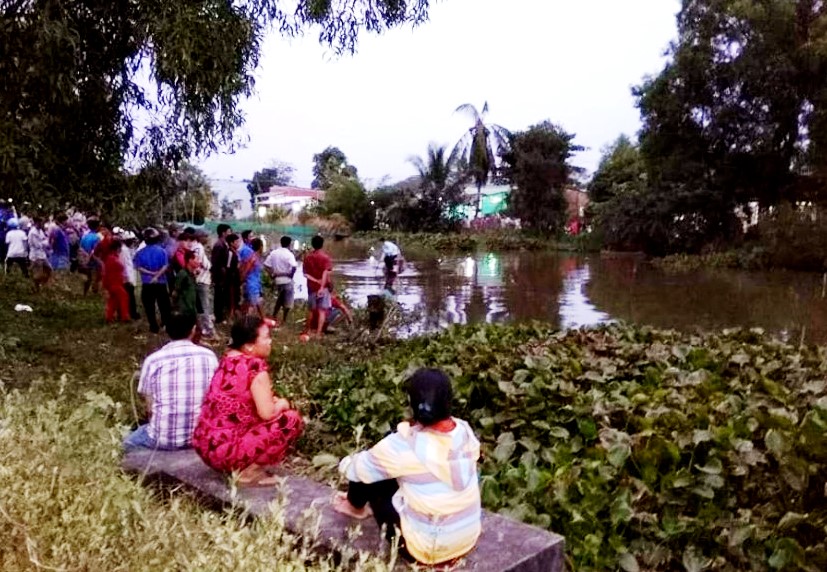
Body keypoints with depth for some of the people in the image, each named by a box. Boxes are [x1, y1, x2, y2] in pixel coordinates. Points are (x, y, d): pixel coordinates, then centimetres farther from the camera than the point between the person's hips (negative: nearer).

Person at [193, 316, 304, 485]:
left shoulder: (228, 360, 10)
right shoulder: (255, 366, -16)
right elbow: (267, 413, -18)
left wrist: (272, 401, 10)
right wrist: (282, 404, 2)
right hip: (225, 451, -9)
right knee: (293, 420, -6)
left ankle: (243, 467, 12)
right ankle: (249, 471, -4)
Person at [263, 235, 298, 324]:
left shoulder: (273, 253, 5)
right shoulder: (289, 254, -12)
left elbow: (266, 265, 4)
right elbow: (294, 267, -25)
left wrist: (272, 275, 8)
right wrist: (291, 274, -9)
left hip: (277, 279, 6)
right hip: (287, 279, -6)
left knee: (279, 299, 21)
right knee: (287, 302, 6)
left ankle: (274, 317, 20)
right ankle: (284, 320, 10)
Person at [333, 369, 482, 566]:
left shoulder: (404, 446, -24)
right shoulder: (464, 431, -9)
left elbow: (355, 470, -8)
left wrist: (346, 463, 15)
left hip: (426, 550, -5)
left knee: (368, 474, 7)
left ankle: (356, 507, 36)